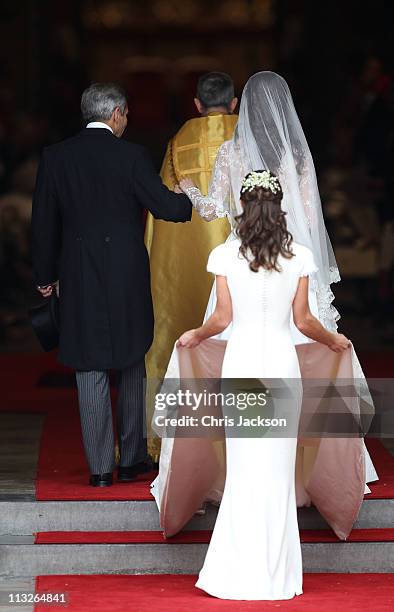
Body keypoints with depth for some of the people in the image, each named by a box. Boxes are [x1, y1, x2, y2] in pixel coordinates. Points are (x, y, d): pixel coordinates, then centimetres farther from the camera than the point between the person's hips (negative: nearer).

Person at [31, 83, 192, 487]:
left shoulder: (55, 157, 1)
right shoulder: (131, 155, -8)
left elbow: (44, 222, 5)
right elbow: (165, 206, -11)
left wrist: (45, 274, 15)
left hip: (79, 280, 1)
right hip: (128, 277, -1)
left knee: (90, 373, 5)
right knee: (134, 368, 13)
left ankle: (100, 468, 5)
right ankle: (131, 460, 17)